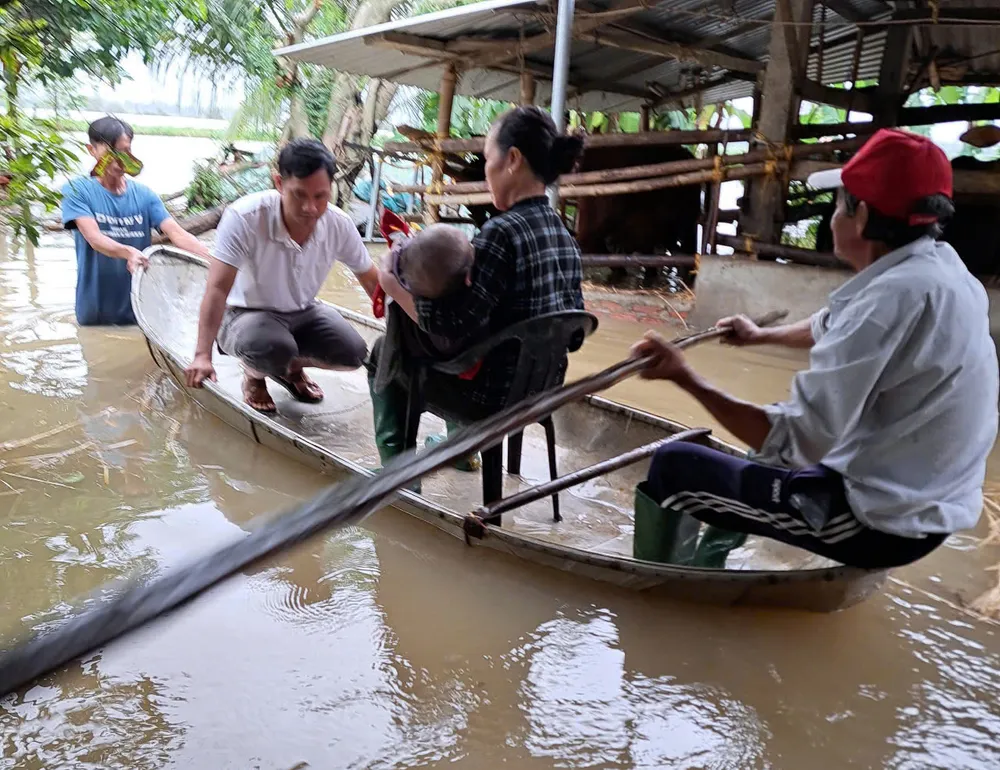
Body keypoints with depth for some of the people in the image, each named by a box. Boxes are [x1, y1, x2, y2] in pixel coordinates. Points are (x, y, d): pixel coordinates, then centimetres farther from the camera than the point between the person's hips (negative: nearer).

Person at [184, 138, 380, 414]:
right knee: (273, 348, -36)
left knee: (353, 353, -18)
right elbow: (218, 288, -31)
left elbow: (372, 280, -2)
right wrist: (202, 355, -38)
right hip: (246, 314, -4)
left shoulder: (339, 225, -17)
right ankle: (254, 376, 3)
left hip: (303, 312, 5)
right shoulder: (244, 217, -30)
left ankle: (292, 366, 16)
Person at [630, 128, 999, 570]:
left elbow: (797, 440, -31)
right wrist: (762, 336, 40)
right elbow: (832, 328, 24)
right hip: (925, 508, 10)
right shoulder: (937, 267, 3)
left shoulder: (897, 294, -28)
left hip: (879, 522, -10)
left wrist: (686, 379, -25)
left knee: (673, 466, -1)